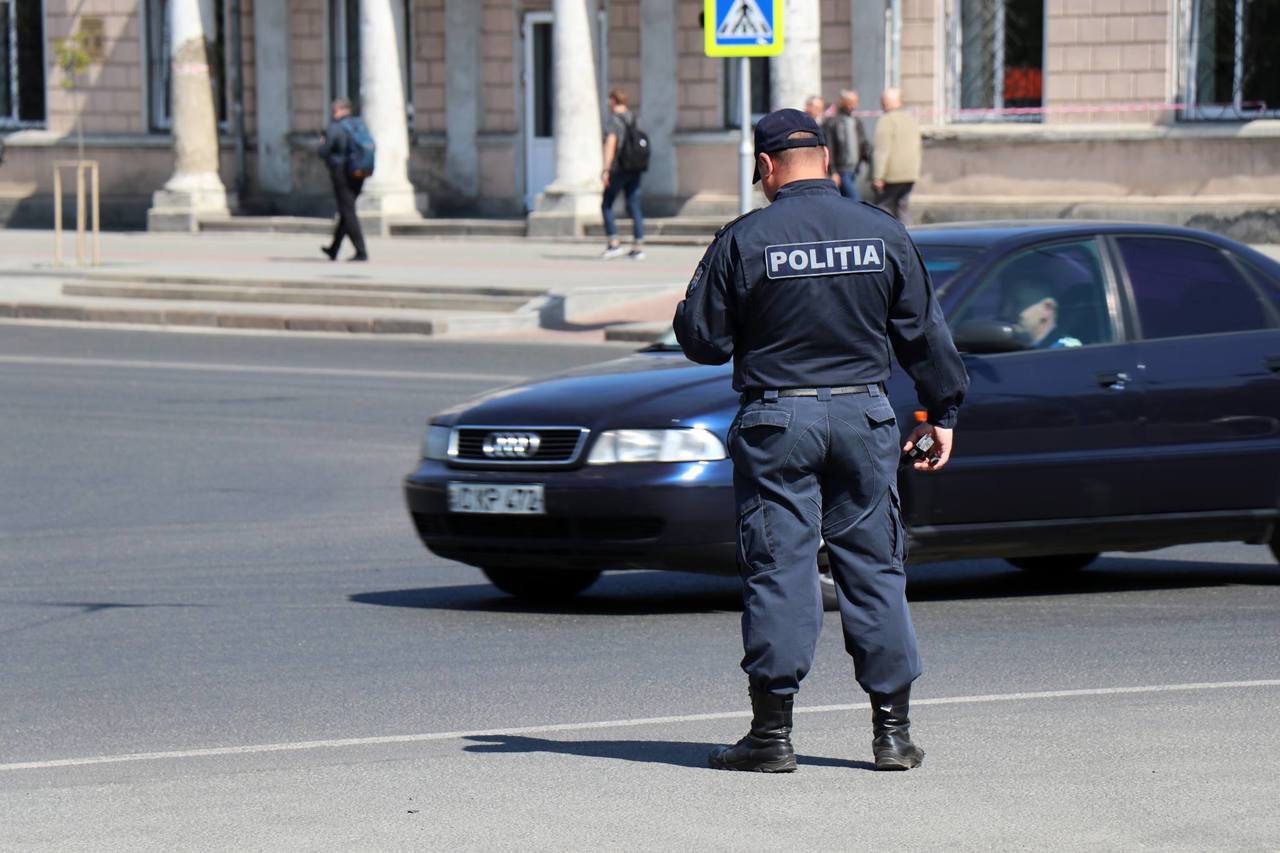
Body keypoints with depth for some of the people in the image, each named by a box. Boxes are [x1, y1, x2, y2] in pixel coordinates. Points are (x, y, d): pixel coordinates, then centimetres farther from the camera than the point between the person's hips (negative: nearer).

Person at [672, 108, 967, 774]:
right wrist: (942, 413, 16)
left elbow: (701, 337, -4)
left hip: (776, 419, -3)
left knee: (778, 571, 1)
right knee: (874, 568, 9)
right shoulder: (882, 233, 2)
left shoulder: (744, 239, -7)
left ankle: (772, 732, 1)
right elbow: (923, 332, 7)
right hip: (863, 417, 3)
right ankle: (892, 730, 10)